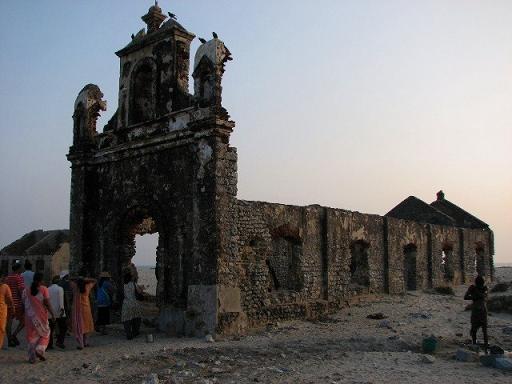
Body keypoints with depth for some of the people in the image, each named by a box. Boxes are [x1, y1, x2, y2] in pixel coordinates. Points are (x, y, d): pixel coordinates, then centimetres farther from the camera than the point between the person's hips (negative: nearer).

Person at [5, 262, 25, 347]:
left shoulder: (7, 278, 13)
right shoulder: (19, 277, -9)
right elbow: (21, 291, -15)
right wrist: (24, 303, -14)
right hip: (18, 303, -6)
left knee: (9, 321, 7)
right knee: (23, 321, 5)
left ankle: (10, 340, 7)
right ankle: (14, 335, -10)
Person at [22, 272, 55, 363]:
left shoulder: (26, 290, 2)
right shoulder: (44, 289, -9)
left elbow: (24, 303, 3)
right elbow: (47, 303, -12)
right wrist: (52, 314, -4)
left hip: (30, 316, 3)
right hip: (41, 315, -3)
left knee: (31, 335, 10)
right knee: (44, 333, 15)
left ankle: (32, 357, 10)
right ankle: (39, 349, -4)